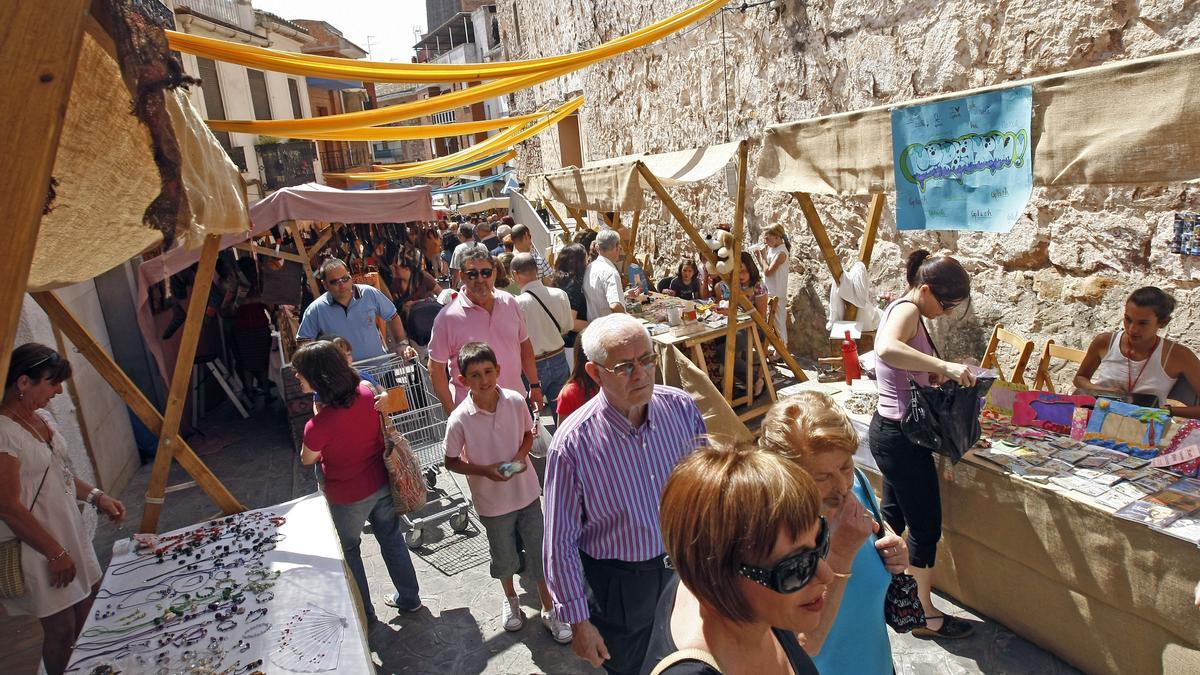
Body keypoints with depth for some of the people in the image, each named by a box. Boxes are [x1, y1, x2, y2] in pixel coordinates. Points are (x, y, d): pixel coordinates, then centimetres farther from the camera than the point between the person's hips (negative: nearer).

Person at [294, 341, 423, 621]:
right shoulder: (366, 392, -17)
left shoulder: (318, 426, -32)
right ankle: (409, 597, 41)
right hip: (382, 483, 5)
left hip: (348, 498, -5)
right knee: (391, 538, 24)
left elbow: (307, 460, -9)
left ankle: (363, 612, 41)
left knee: (348, 550, 22)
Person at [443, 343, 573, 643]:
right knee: (504, 556, 21)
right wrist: (485, 470, -22)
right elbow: (451, 462, -8)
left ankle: (549, 609, 34)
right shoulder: (459, 420, -21)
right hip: (492, 500, -1)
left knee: (539, 552, 11)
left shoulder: (516, 401, -14)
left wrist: (521, 455, -16)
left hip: (527, 491, 1)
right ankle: (510, 598, 51)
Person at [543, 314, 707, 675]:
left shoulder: (682, 408, -15)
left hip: (684, 565, 4)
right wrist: (578, 621, -9)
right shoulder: (572, 444, -26)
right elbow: (560, 542, -16)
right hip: (617, 585, -3)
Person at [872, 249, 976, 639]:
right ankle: (925, 616, 22)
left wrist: (940, 374, 0)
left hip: (890, 431, 10)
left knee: (893, 517, 22)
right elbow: (886, 349, -42)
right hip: (901, 437, -10)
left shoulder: (907, 312, 12)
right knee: (925, 526, 5)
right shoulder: (906, 310, -19)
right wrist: (945, 366, -42)